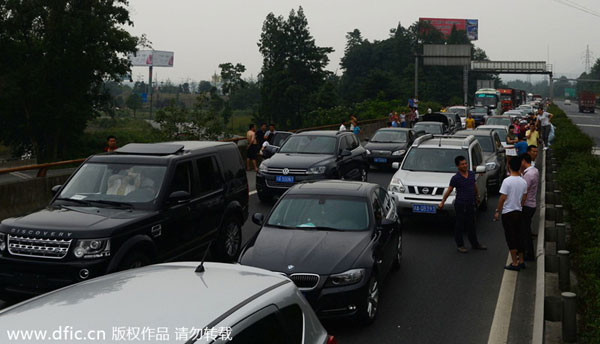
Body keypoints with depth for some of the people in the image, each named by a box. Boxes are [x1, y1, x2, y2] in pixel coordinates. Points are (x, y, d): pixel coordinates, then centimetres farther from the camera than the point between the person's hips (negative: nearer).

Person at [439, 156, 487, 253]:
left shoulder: (471, 174, 5)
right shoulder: (455, 178, -12)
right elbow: (449, 191, -8)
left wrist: (477, 197, 29)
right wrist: (442, 202, -8)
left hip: (471, 204, 6)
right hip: (460, 204, -6)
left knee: (471, 225, 16)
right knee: (460, 225, 3)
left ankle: (475, 244, 27)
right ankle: (460, 245, 15)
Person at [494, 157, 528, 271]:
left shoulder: (507, 181, -17)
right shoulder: (523, 182, 2)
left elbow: (503, 198, -17)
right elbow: (524, 198, 10)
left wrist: (497, 211, -7)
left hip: (508, 213, -6)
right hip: (519, 212, 6)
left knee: (511, 238, 0)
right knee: (519, 237, 16)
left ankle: (515, 263, 2)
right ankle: (521, 261, 23)